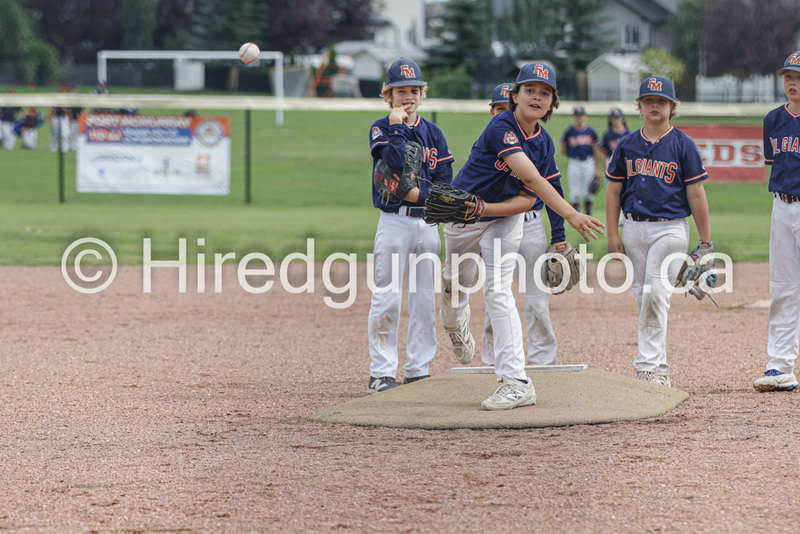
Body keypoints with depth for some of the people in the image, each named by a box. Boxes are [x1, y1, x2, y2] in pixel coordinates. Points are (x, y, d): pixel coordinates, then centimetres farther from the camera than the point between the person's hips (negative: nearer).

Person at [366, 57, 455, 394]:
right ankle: (381, 373, -2)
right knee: (387, 299, -8)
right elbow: (396, 162, -20)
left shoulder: (433, 133, 11)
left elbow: (445, 181, 4)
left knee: (425, 299, 5)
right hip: (394, 222, -4)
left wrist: (420, 193, -12)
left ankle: (419, 371, 12)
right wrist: (395, 126, -15)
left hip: (427, 222, 4)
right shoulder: (380, 129, -1)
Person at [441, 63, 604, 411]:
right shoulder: (501, 128, -28)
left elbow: (527, 199, -9)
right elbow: (530, 176, -40)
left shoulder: (544, 144, -10)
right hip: (461, 216, -1)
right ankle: (455, 324, 55)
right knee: (455, 282, 17)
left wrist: (484, 208, -27)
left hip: (504, 217, 1)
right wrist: (570, 214, -48)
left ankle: (516, 382, -20)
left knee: (498, 292, -13)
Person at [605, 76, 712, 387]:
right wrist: (613, 233, 5)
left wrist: (706, 242, -2)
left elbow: (696, 194, -1)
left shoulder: (683, 145, 0)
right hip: (634, 228, 4)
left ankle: (648, 366, -18)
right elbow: (614, 191, 13)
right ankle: (659, 369, 14)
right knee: (642, 296, 6)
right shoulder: (627, 145, 9)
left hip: (670, 229, -4)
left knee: (656, 292, -17)